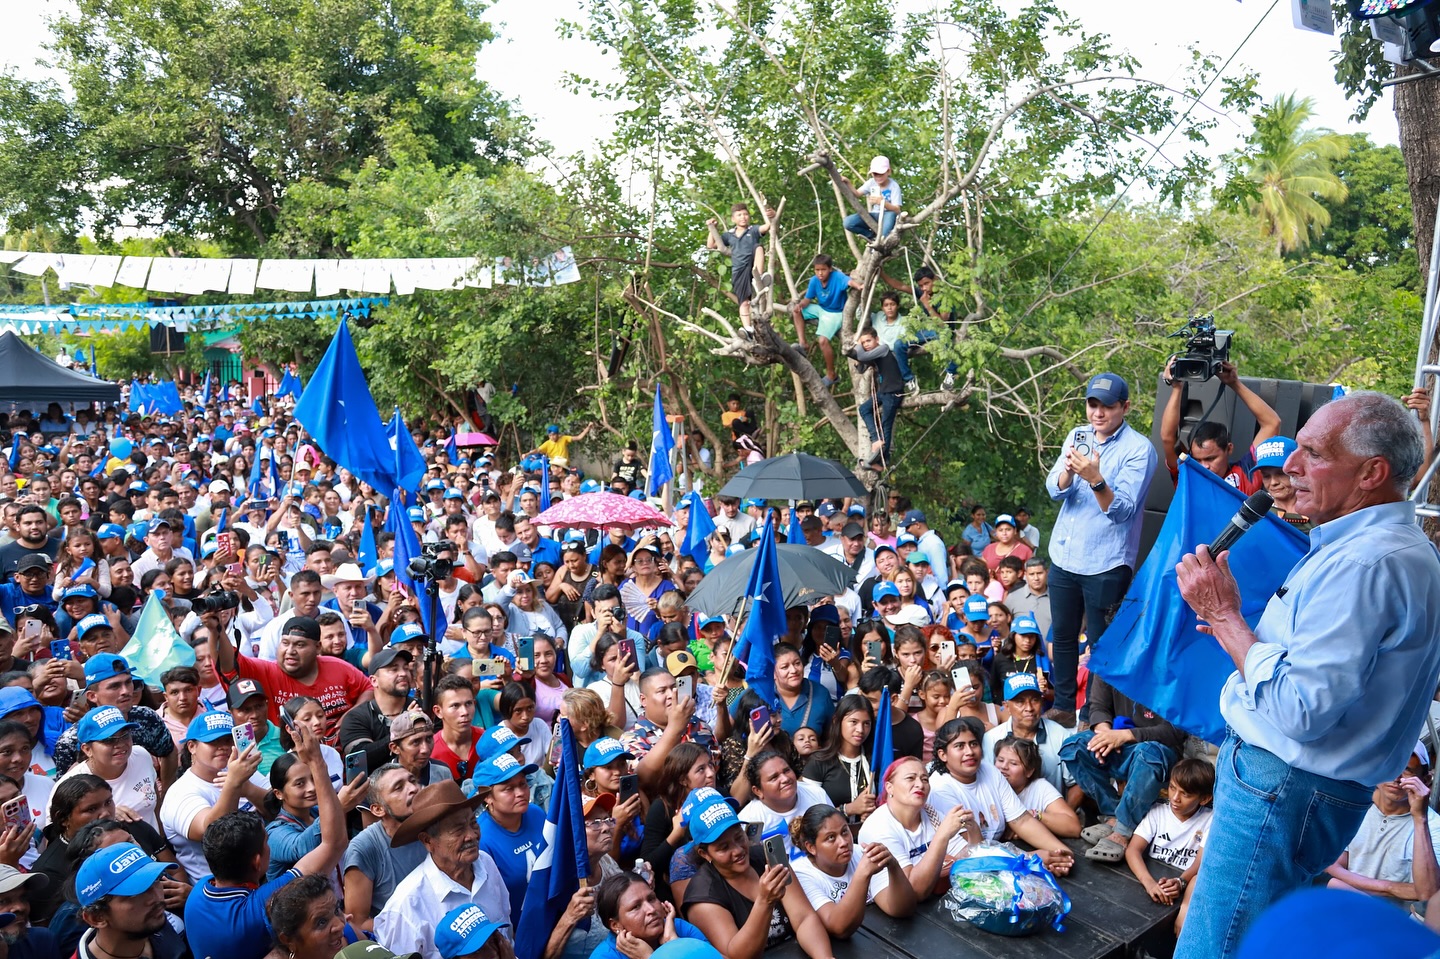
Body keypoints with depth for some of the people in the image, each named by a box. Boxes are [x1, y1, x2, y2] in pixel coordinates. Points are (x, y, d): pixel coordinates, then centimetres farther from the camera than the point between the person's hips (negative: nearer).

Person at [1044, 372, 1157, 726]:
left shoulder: (1138, 449, -11)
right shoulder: (1077, 436, 6)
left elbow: (1123, 510, -19)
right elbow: (1054, 489, -1)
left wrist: (1095, 478, -35)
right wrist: (1068, 471, -23)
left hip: (1105, 564, -5)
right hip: (1063, 555, 5)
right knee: (1063, 636, 15)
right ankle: (1063, 706, 29)